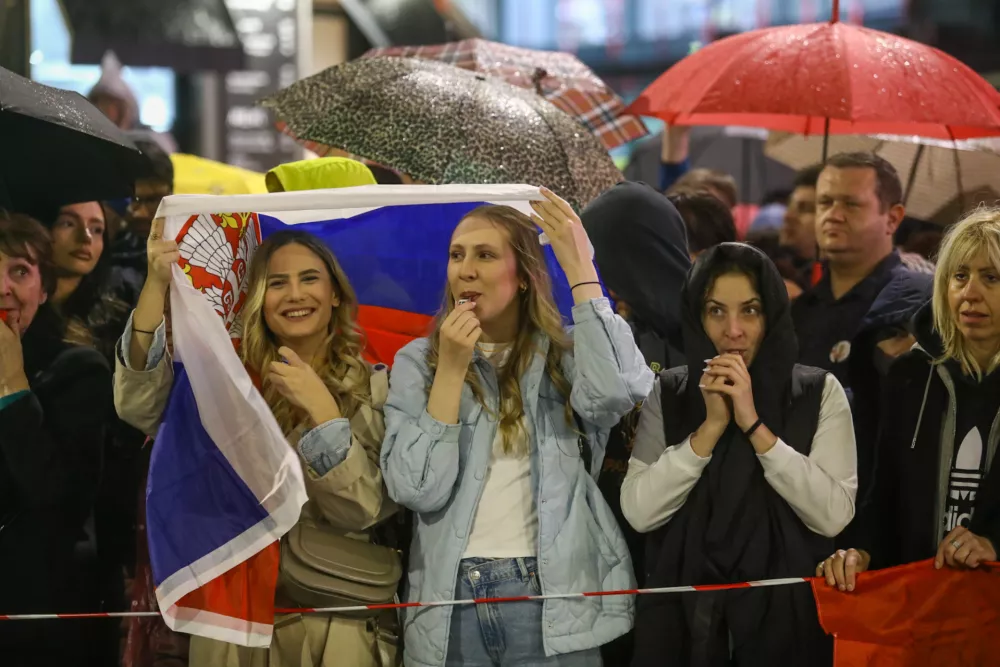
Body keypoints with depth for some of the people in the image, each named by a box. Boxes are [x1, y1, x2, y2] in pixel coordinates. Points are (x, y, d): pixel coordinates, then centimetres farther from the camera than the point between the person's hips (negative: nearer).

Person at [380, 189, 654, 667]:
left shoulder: (566, 354, 2)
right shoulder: (418, 361, 4)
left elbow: (613, 394, -23)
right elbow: (417, 490, -6)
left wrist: (579, 269, -15)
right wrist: (452, 370, -10)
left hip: (549, 598, -1)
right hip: (449, 603, 1)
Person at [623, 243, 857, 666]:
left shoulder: (820, 393, -1)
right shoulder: (667, 395, 3)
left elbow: (834, 515, -12)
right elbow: (638, 512, -8)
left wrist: (754, 425, -16)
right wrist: (712, 425, -14)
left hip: (786, 616, -1)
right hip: (683, 619, 1)